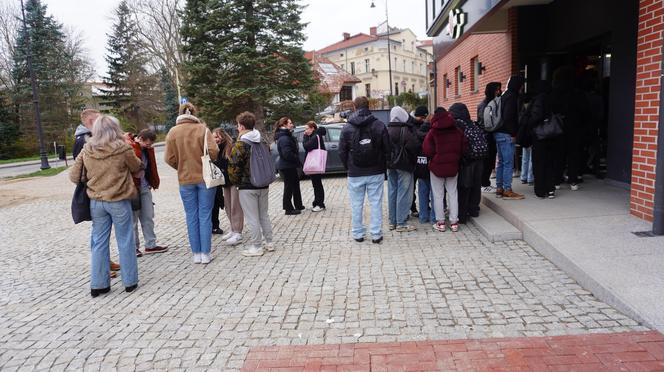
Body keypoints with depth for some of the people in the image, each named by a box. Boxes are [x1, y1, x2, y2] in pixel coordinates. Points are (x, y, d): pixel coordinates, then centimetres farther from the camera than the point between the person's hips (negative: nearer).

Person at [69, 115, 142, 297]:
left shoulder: (86, 150, -3)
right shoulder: (122, 148, -14)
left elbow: (74, 176, 3)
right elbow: (136, 167, 3)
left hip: (96, 201, 4)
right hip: (119, 201, -3)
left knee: (98, 243, 12)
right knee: (125, 242, 8)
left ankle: (98, 284, 18)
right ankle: (130, 281, 17)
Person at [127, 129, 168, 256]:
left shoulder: (147, 148, 6)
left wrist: (154, 182, 11)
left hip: (145, 187, 7)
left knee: (148, 217, 11)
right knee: (133, 219, 4)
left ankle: (151, 245, 19)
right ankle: (134, 247, 16)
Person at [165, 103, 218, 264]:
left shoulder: (172, 132, -1)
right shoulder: (202, 129, -7)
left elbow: (169, 159, -4)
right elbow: (213, 151, -15)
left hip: (185, 180, 2)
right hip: (205, 177, -1)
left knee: (191, 217, 10)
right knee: (205, 216, 5)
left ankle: (196, 254, 15)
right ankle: (205, 254, 9)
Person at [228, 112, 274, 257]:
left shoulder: (240, 144, -14)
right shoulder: (263, 142, 7)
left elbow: (233, 167, -15)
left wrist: (236, 182, 1)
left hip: (247, 187, -7)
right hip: (264, 185, 7)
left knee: (252, 218, 1)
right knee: (264, 215, 17)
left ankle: (256, 247, 8)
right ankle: (269, 242, 22)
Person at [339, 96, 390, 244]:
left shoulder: (347, 128, -3)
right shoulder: (379, 125, -2)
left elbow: (342, 152, -1)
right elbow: (387, 150, 0)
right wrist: (382, 167, 11)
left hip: (355, 174, 0)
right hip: (376, 172, 1)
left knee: (356, 205, 9)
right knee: (376, 203, 6)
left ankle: (358, 234, 17)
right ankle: (376, 234, 9)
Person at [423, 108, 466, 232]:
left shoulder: (433, 132, -10)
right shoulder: (458, 131, 1)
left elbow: (427, 151, -15)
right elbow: (463, 148, 2)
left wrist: (436, 156, 3)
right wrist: (455, 158, 13)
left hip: (437, 166, -3)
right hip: (453, 166, 3)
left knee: (438, 195, 5)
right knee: (453, 193, 10)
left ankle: (440, 222, 7)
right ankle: (454, 222, 11)